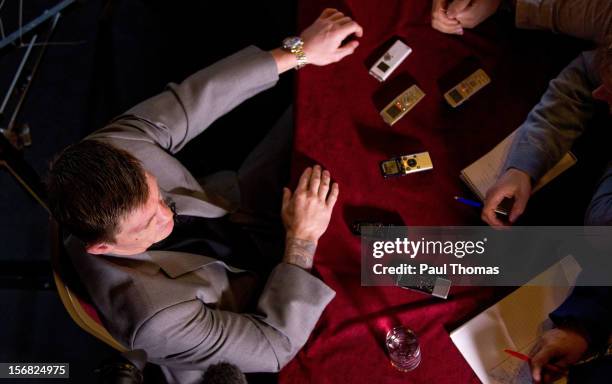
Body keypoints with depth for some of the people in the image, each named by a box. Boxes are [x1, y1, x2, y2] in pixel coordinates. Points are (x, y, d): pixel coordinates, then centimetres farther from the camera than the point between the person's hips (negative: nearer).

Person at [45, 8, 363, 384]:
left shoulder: (111, 152, -32)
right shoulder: (155, 317, -42)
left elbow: (193, 99, -20)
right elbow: (275, 348, -29)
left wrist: (297, 52, -20)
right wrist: (302, 241, -33)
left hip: (234, 209, 5)